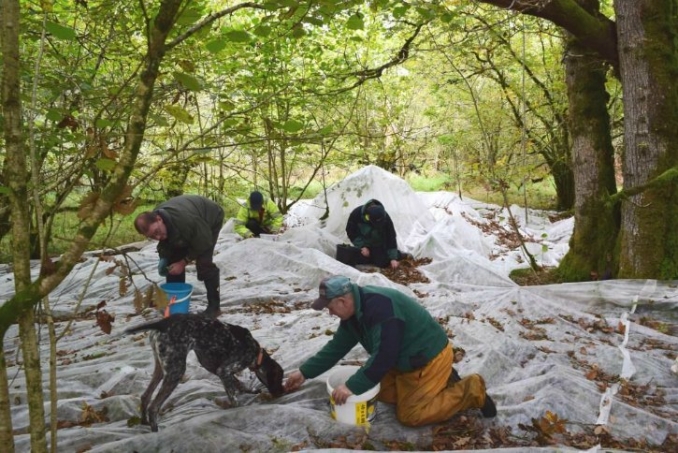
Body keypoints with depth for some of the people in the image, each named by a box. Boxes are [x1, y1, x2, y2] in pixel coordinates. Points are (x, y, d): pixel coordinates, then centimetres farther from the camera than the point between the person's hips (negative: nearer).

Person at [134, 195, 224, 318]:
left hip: (211, 219, -7)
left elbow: (203, 243, -31)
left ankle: (214, 305, -10)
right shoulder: (153, 222, -23)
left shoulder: (185, 220, -46)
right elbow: (165, 243, -2)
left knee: (204, 262, -20)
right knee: (173, 258, 0)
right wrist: (163, 258, -20)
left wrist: (183, 262, -25)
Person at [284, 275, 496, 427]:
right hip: (406, 358, 10)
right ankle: (442, 381, 18)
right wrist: (304, 372, 8)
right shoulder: (354, 310, -2)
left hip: (429, 358, -10)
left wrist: (352, 386, -28)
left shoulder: (380, 305, -33)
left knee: (409, 415, -7)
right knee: (382, 392, 14)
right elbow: (337, 347, 8)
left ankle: (470, 390, 3)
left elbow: (384, 355, -34)